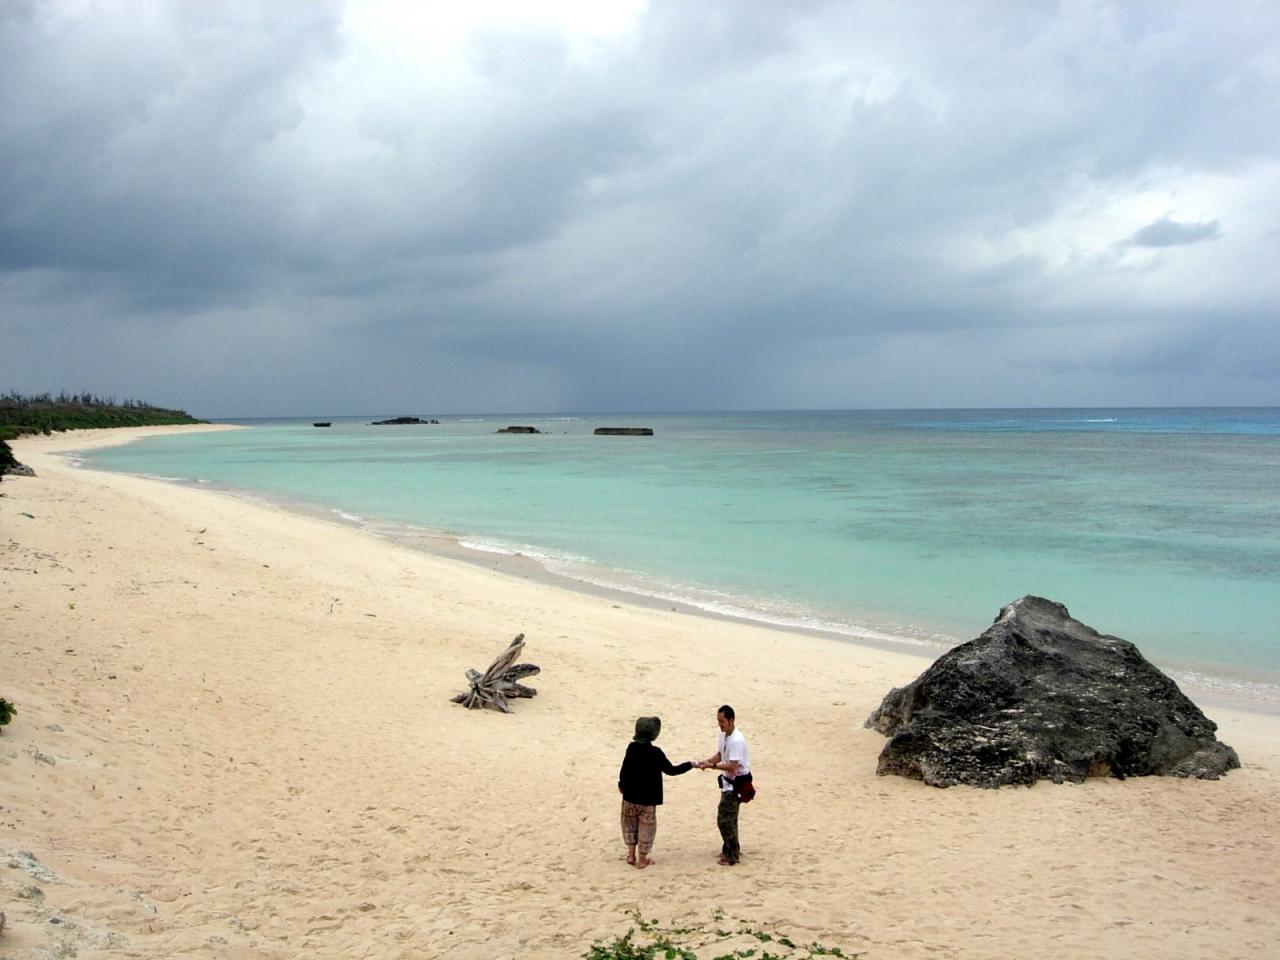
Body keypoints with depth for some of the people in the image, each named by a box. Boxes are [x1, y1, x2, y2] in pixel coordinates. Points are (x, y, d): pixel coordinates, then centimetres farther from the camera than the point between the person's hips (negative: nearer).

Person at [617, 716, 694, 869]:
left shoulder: (631, 747, -8)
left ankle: (631, 855, 28)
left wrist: (622, 785, 18)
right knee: (646, 827, 11)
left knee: (630, 825, 21)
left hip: (630, 795, 4)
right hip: (648, 798, -4)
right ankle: (642, 859, 19)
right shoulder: (655, 752, -19)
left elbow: (624, 769, 0)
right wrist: (690, 764, 0)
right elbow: (671, 770, -12)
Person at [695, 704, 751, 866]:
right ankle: (731, 849, 34)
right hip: (729, 781, 10)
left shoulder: (736, 740, -27)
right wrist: (706, 761, -5)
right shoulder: (723, 735, 2)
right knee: (729, 818, 20)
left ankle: (732, 856, 4)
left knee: (724, 819, -6)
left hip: (737, 783, -10)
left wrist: (712, 766, -30)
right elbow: (720, 755, 12)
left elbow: (732, 766, -29)